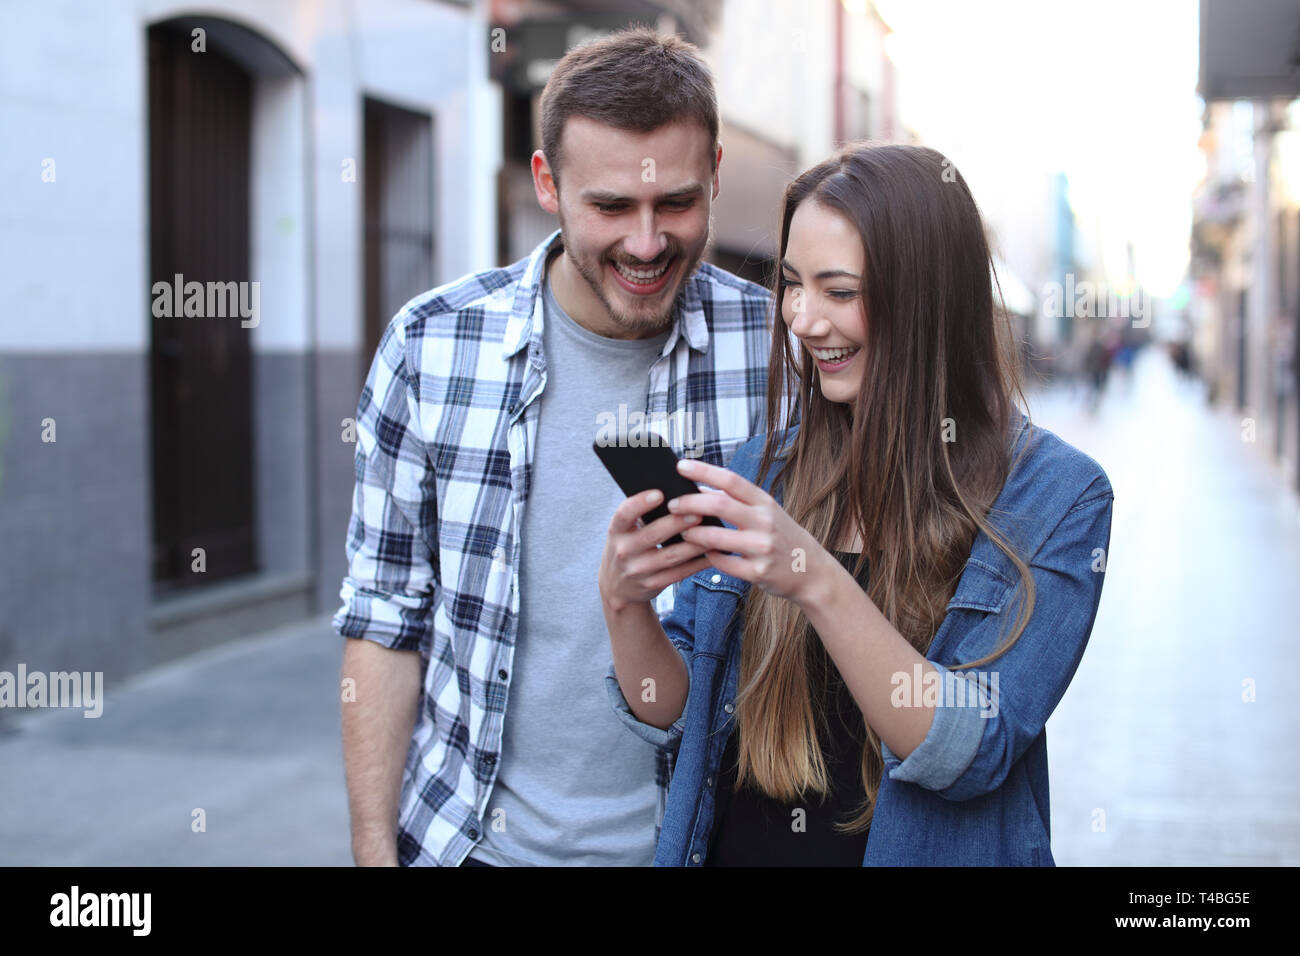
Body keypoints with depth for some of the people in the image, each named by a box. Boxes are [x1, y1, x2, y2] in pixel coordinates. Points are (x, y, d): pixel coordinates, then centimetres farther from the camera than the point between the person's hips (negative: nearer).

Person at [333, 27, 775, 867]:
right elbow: (385, 619, -2)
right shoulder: (432, 346, -8)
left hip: (695, 835, 0)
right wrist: (374, 850, -3)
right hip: (472, 836, 1)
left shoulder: (779, 348, -10)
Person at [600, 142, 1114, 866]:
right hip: (734, 848, 3)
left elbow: (972, 752, -22)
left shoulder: (1056, 495, -12)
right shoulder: (763, 472, -2)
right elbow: (677, 719, -1)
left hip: (921, 849, -3)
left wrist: (819, 584, -33)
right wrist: (625, 606, -19)